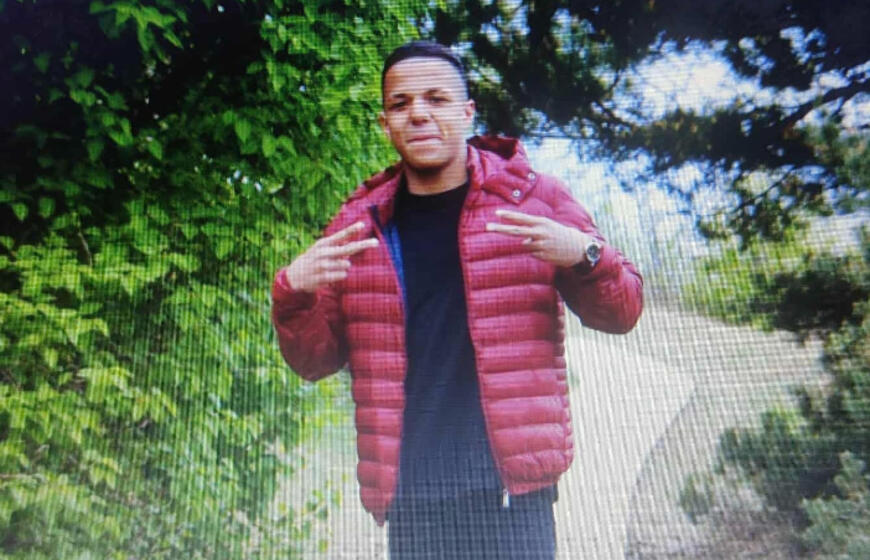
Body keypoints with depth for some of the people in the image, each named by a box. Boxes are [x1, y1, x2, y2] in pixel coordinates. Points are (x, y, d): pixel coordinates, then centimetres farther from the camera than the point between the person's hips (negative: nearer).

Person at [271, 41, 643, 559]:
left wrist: (584, 254, -17)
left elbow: (621, 313, 4)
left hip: (511, 477, -1)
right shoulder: (359, 224, 6)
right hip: (408, 485, 2)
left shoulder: (532, 198, 1)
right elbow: (315, 359, 10)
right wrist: (294, 293, -11)